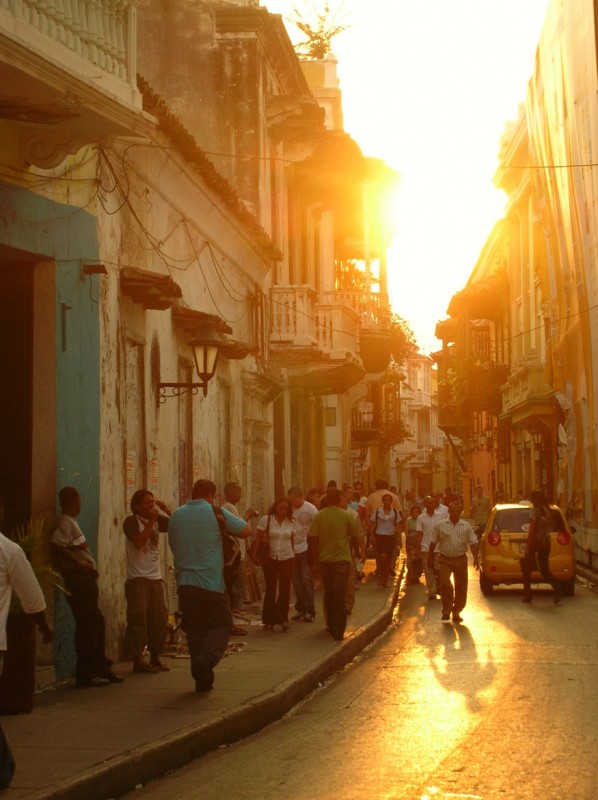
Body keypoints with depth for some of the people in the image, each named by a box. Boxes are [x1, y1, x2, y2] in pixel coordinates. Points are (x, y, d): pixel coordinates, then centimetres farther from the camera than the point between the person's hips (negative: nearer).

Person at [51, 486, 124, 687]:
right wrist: (78, 562, -20)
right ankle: (85, 673, -5)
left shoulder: (71, 522, 20)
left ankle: (101, 668, 21)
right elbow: (57, 544, -25)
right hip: (78, 578, -10)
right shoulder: (65, 522, -9)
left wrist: (88, 566, 8)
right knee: (87, 625, -8)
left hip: (86, 579, 10)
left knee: (97, 624, 14)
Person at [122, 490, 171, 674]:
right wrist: (151, 521, -18)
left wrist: (166, 510, -3)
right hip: (137, 578, -7)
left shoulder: (157, 520, 12)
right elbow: (139, 542, -21)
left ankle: (155, 658, 17)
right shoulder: (132, 521, -7)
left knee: (159, 620, 8)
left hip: (155, 577, 7)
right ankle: (137, 660, -5)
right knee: (138, 620, -8)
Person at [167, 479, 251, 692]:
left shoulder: (175, 516, 7)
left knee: (194, 628, 11)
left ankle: (202, 679, 10)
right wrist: (225, 530, 15)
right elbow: (246, 531, -1)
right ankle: (206, 658, -20)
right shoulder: (215, 513, -6)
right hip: (212, 582, -4)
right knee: (221, 625, 6)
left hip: (185, 583, 4)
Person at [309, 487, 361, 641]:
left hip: (324, 560, 2)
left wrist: (316, 556, 7)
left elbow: (313, 538, -6)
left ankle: (331, 626, 26)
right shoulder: (347, 516, -4)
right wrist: (357, 551, 22)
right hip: (342, 559, -2)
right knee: (339, 596, -2)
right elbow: (354, 537, 3)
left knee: (328, 594, 16)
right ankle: (338, 631, -6)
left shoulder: (319, 516, -3)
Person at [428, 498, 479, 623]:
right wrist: (430, 558, 6)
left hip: (460, 559, 2)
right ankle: (446, 612, -6)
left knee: (461, 587, 5)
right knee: (445, 584, -18)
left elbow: (473, 542, -2)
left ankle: (456, 613, 21)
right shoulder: (440, 525, 0)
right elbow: (433, 542, 5)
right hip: (445, 559, -2)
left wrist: (475, 558, -15)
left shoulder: (466, 526, 2)